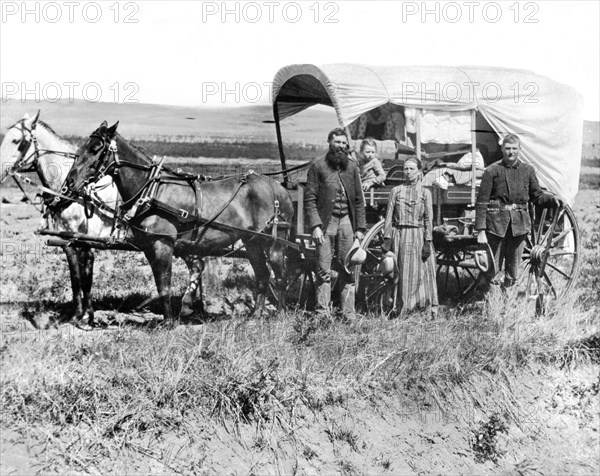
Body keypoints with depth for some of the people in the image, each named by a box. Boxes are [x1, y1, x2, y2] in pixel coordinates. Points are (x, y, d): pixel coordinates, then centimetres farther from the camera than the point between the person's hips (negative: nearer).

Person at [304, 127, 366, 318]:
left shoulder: (352, 167, 11)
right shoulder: (317, 166, 0)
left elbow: (359, 200, 12)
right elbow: (309, 199, -3)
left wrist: (360, 228, 6)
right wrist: (315, 226, -13)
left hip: (347, 222, 3)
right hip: (325, 222, -3)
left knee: (348, 270, 4)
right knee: (324, 271, -1)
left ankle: (348, 314, 10)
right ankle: (322, 313, 4)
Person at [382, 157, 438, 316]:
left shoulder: (425, 192, 4)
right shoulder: (396, 191, 7)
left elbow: (428, 219, 0)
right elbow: (389, 216, 5)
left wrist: (427, 242, -7)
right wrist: (387, 239, -3)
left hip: (418, 235, -1)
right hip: (399, 235, 1)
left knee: (421, 272, -1)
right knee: (400, 273, 2)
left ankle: (432, 308, 4)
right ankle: (401, 310, 8)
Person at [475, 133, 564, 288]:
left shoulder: (527, 170, 7)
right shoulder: (492, 171, -3)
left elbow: (537, 196, 15)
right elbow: (481, 202, -4)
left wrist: (552, 199, -7)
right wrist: (481, 231, -10)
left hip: (519, 224, 3)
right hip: (496, 222, -3)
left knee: (513, 268, 10)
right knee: (492, 268, 0)